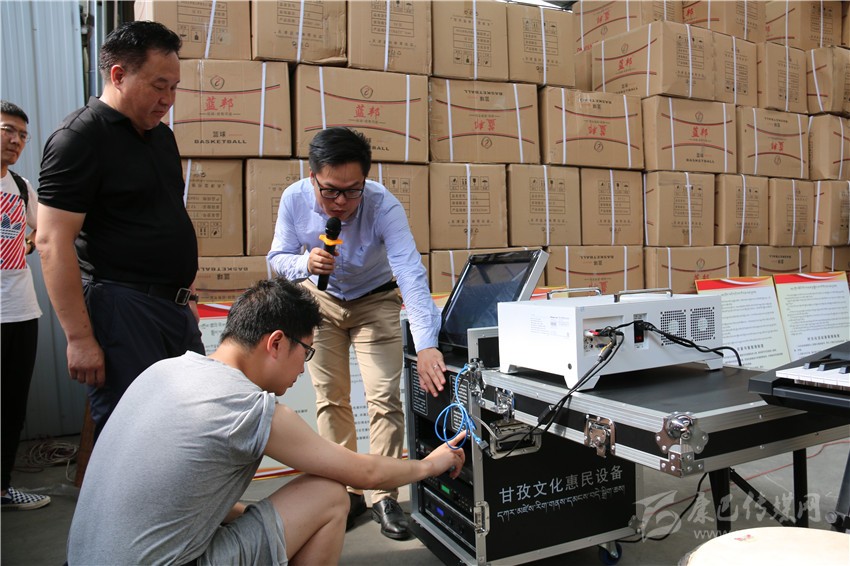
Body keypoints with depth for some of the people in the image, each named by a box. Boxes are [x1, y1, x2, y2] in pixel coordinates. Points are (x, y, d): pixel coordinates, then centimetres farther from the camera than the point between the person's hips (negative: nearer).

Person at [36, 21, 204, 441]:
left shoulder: (160, 135, 14)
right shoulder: (79, 138, -11)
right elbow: (53, 243, -16)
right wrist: (79, 338, -19)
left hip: (175, 307, 8)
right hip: (121, 309, -8)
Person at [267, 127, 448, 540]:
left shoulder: (384, 206, -33)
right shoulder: (294, 199, -23)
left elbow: (411, 274, -43)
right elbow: (278, 257, -11)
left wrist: (425, 346, -54)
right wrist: (305, 264, -35)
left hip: (375, 301, -2)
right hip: (320, 299, 2)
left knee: (385, 397, -9)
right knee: (330, 398, 3)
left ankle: (384, 496, 6)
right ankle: (346, 492, 16)